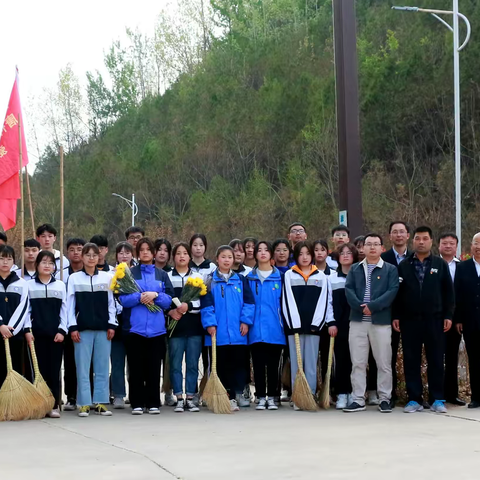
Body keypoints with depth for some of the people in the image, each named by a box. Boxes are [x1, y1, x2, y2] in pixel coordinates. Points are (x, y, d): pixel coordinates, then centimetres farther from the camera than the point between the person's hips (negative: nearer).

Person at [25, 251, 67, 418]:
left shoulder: (60, 285, 8)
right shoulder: (29, 285, 6)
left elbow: (64, 310, 6)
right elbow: (26, 309, 4)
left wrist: (62, 330, -3)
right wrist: (27, 329, -6)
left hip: (56, 334, 0)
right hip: (37, 334, 0)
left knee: (54, 370, 0)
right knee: (40, 369, 0)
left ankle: (54, 406, 3)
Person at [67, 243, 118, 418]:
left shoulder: (107, 277, 8)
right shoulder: (74, 278, 4)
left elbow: (111, 303, 8)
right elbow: (70, 304, 2)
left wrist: (111, 325, 0)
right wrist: (73, 327, -5)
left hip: (103, 328, 1)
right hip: (82, 328, -1)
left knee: (102, 367, 2)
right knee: (83, 367, -2)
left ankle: (100, 403, 8)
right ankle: (84, 404, 1)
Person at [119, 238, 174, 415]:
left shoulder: (162, 275, 12)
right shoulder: (129, 273, 7)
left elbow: (169, 300, 3)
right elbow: (123, 298, -2)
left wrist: (155, 296, -13)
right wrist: (140, 297, -17)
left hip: (156, 327, 1)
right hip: (135, 326, -1)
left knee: (154, 367, 2)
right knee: (136, 368, 0)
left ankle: (153, 403, 9)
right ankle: (137, 404, 6)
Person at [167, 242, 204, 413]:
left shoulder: (198, 277, 9)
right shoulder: (167, 277, 7)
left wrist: (188, 306, -14)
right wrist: (170, 311, -13)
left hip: (194, 327, 1)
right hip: (175, 327, -1)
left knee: (192, 364, 3)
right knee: (175, 364, 0)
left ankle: (190, 398, 9)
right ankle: (179, 399, 5)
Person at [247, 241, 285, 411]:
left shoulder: (279, 277, 4)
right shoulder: (250, 278, 7)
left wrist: (284, 324, -1)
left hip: (274, 329, -1)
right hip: (256, 329, 1)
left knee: (273, 365, 4)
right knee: (258, 365, 4)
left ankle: (272, 397, 12)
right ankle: (261, 397, 11)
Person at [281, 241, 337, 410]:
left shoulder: (321, 276, 9)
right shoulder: (289, 275, 5)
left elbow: (325, 301, 5)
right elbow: (287, 301, -1)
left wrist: (331, 322, -5)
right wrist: (294, 324, -10)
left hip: (314, 326, 1)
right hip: (294, 326, 0)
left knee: (311, 364, 2)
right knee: (296, 363, 2)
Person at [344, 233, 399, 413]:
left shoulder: (390, 269, 5)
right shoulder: (355, 269, 13)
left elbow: (392, 291, -8)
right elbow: (349, 290, 2)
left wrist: (372, 306, -16)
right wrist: (360, 307, -15)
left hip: (381, 321, -2)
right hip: (357, 321, 2)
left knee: (384, 363, 2)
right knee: (358, 363, 4)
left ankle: (384, 399, 9)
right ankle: (358, 400, 8)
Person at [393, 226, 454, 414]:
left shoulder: (441, 264, 6)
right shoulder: (403, 265, 6)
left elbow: (448, 292, 4)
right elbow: (397, 292, 5)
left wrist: (448, 315, -3)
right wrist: (395, 316, -1)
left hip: (434, 319, 0)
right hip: (409, 320, 1)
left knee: (436, 360, 2)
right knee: (411, 360, 3)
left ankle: (437, 400, 8)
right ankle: (414, 400, 8)